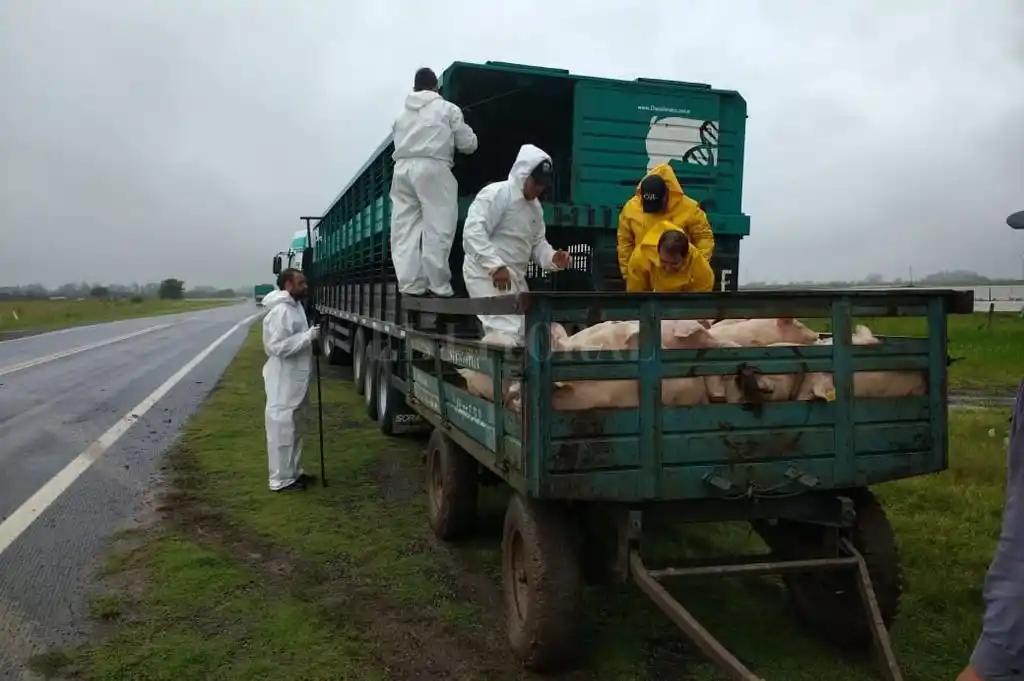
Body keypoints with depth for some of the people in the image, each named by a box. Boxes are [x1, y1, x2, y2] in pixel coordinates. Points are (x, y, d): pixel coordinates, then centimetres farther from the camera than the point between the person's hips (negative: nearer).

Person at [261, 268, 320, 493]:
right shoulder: (280, 311, -20)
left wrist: (310, 334, 6)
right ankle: (281, 480, 8)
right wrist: (308, 336, -23)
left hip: (296, 380, 10)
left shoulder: (295, 306, 12)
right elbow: (277, 346, -26)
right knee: (282, 429, -1)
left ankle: (293, 472, 30)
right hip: (283, 382, -10)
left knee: (295, 428, 18)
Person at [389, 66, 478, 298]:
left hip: (403, 168, 4)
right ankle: (438, 285, -9)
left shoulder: (403, 113, 22)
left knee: (405, 228, 1)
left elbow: (397, 141, 12)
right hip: (432, 168, -4)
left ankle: (410, 284, -3)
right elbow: (468, 144, 12)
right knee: (437, 228, -5)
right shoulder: (448, 109, 11)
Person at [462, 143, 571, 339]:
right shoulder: (496, 193, -13)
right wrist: (495, 265, -29)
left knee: (525, 332, 12)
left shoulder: (535, 205, 16)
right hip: (488, 275, -10)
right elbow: (473, 230, -23)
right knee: (506, 332, -18)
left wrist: (552, 259, -3)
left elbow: (538, 242, 19)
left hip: (515, 277, 10)